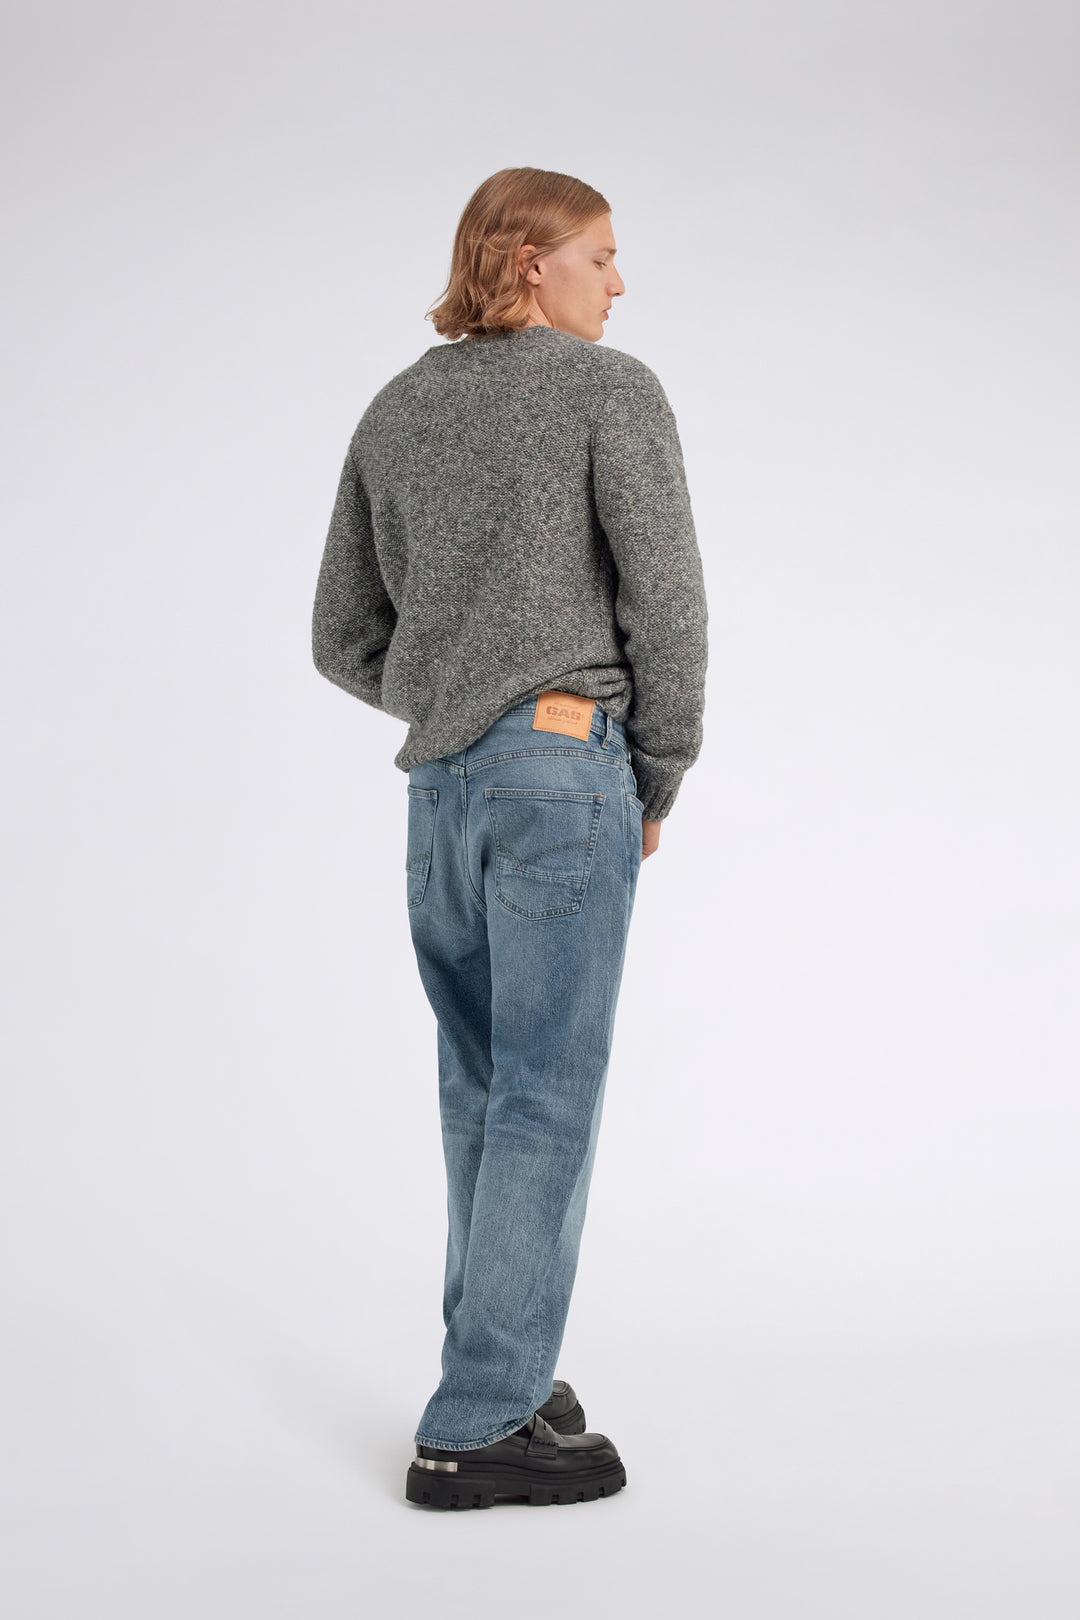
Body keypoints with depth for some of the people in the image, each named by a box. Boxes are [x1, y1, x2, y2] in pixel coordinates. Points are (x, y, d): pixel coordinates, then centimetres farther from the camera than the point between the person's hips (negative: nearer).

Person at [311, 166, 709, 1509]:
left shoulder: (392, 414, 17)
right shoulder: (611, 390, -2)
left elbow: (345, 641, 16)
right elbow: (666, 600, -8)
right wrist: (658, 782, 3)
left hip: (439, 783, 7)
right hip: (566, 774, -6)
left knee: (486, 1091, 16)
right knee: (549, 1100, -3)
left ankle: (503, 1367, 24)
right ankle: (476, 1427, -1)